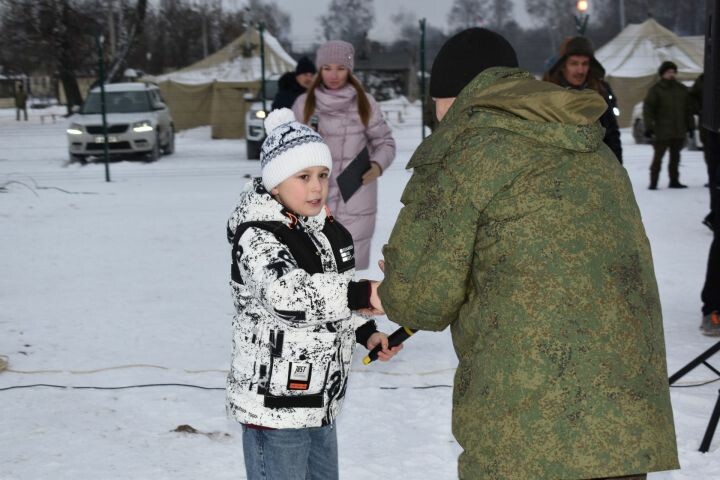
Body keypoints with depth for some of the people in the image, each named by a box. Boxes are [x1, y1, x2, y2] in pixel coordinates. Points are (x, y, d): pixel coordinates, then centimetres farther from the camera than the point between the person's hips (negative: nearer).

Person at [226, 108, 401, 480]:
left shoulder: (327, 230, 7)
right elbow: (288, 293, -38)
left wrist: (366, 332, 8)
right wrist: (364, 294, -44)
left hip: (321, 400, 9)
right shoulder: (257, 236, -20)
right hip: (273, 404, -8)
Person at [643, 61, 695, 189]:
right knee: (658, 156, -6)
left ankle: (674, 181, 20)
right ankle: (653, 183, -2)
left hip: (679, 131, 5)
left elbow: (688, 109, 17)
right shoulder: (655, 90, -4)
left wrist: (690, 125, 13)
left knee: (675, 157, 11)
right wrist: (649, 127, -15)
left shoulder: (682, 89, 11)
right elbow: (647, 109, -7)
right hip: (662, 131, -5)